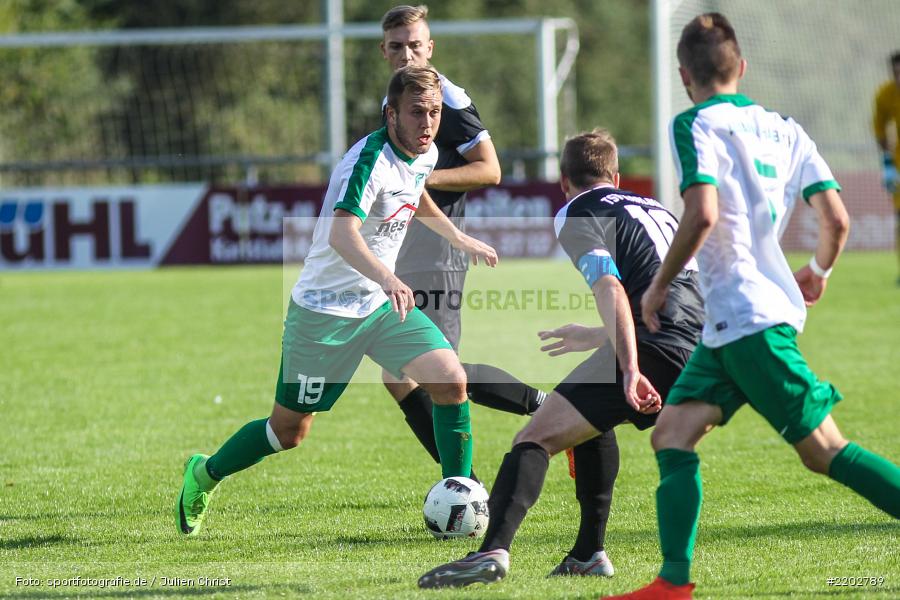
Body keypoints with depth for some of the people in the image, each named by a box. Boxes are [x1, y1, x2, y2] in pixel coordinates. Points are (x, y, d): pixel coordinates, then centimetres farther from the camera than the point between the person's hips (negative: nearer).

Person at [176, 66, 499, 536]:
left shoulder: (425, 153, 0)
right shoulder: (370, 159, -27)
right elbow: (342, 234, -44)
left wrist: (460, 239, 26)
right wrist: (387, 278, -60)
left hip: (382, 302, 7)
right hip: (325, 308, -7)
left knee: (451, 381, -14)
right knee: (289, 429, 4)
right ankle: (203, 475, 30)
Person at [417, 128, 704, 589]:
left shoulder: (576, 215, 5)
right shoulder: (656, 210, 31)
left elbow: (611, 290, -13)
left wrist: (630, 371, -24)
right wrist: (597, 337, 56)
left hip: (653, 345, -8)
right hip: (697, 349, 8)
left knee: (537, 436, -11)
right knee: (595, 417, 32)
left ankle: (493, 551, -32)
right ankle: (589, 554, 27)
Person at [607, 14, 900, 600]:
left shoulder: (696, 125, -7)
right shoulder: (784, 129, 13)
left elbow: (703, 215, -21)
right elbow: (837, 218, 8)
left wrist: (660, 286, -9)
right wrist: (818, 272, 28)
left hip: (748, 319, -8)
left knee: (824, 450, -7)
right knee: (673, 431, 5)